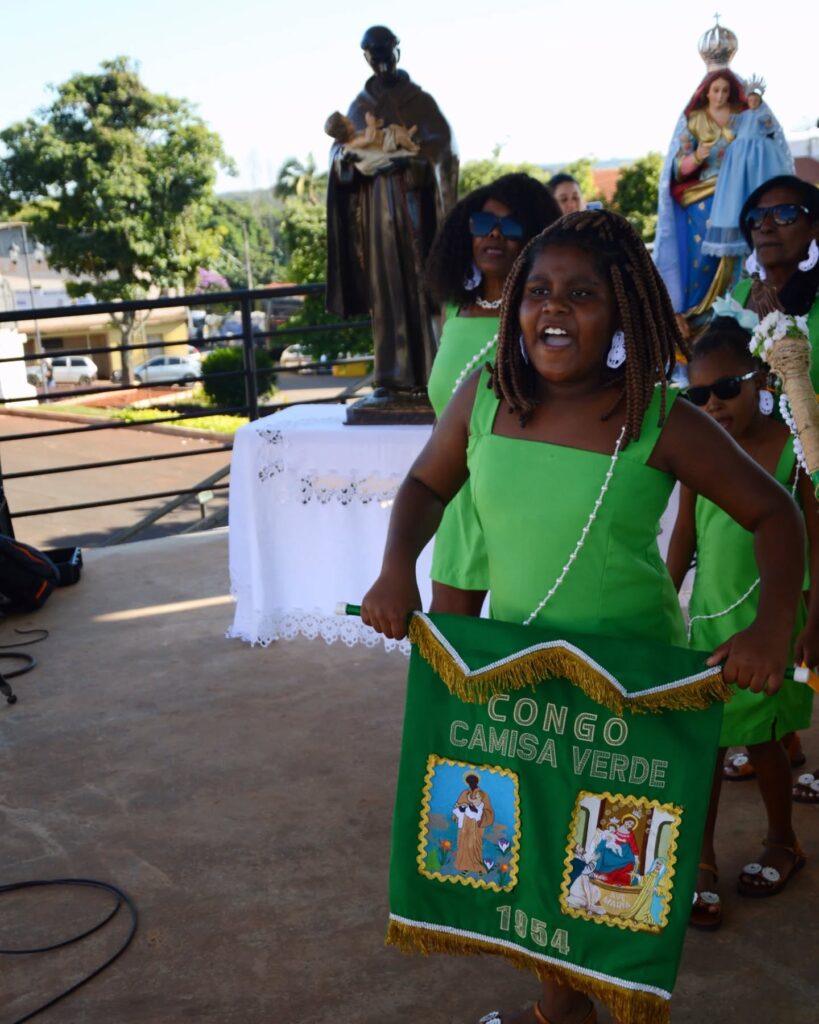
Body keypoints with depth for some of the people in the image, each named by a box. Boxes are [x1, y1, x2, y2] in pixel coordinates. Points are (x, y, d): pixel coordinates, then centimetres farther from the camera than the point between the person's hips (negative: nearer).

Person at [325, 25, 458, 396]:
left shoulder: (419, 99, 4)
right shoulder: (359, 105, 14)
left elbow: (442, 141, -9)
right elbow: (340, 154, 9)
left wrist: (408, 156, -26)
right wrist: (347, 153, -15)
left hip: (413, 203, -3)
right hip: (375, 206, 3)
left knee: (420, 282, -5)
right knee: (384, 287, 0)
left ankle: (429, 370, -2)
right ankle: (393, 375, 1)